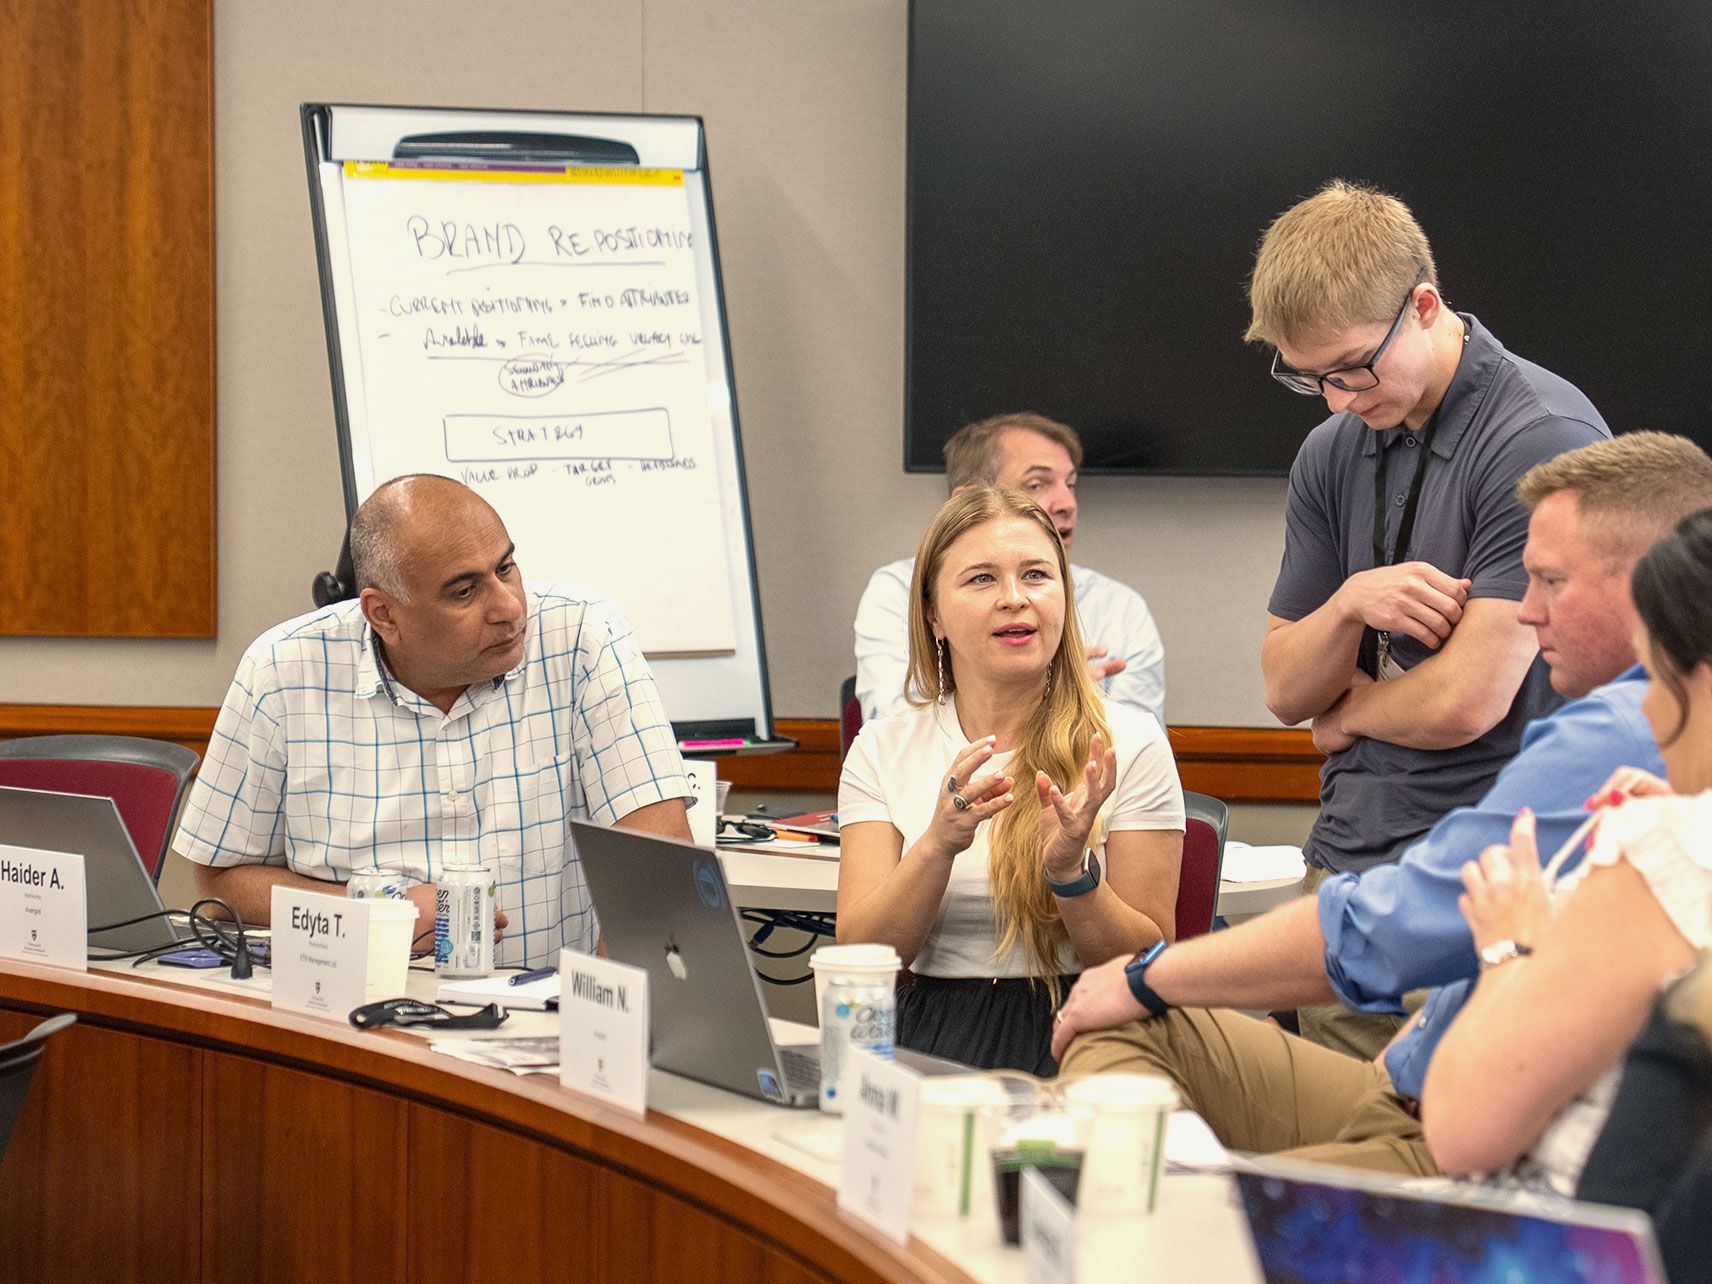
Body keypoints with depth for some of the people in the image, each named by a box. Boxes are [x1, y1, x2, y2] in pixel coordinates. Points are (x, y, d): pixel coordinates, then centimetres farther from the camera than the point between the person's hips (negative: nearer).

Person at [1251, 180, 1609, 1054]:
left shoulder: (1543, 439, -13)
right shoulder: (1333, 452, 12)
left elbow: (1466, 702, -17)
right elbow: (1284, 692, 13)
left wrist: (1348, 711, 4)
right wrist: (1349, 604, -8)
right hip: (1343, 869, 6)